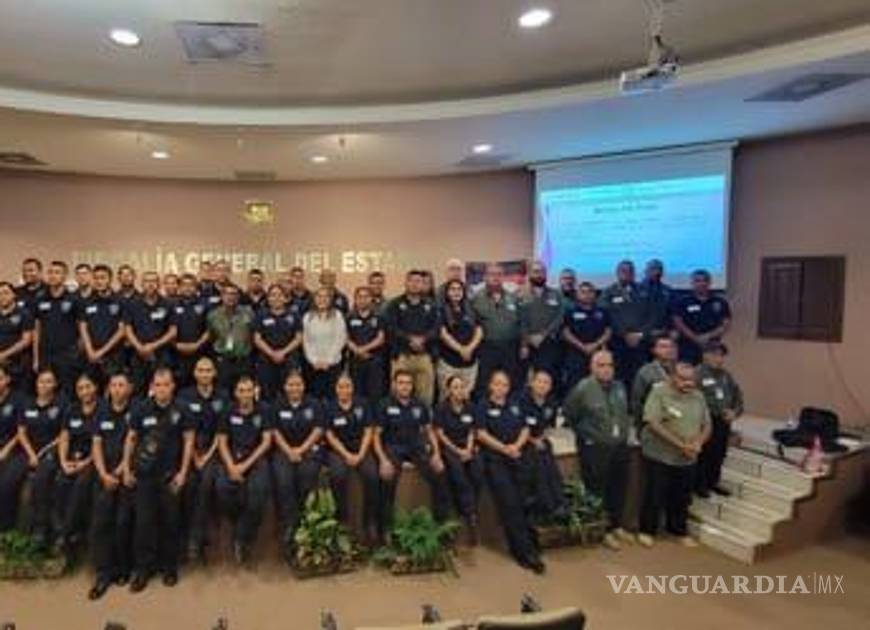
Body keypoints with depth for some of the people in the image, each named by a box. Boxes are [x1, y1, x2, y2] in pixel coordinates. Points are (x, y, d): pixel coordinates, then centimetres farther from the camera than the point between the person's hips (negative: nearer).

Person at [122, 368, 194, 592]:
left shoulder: (181, 410, -5)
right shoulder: (142, 409, -2)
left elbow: (188, 440, -2)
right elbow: (130, 439, 7)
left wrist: (183, 472, -6)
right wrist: (126, 469, 4)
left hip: (170, 474, -1)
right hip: (144, 473, 1)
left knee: (171, 521, 7)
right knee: (144, 521, 3)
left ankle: (169, 566, 22)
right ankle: (143, 567, 17)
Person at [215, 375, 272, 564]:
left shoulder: (263, 412, 3)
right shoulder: (228, 413, 8)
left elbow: (267, 441, -1)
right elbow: (222, 442, 6)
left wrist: (246, 464, -11)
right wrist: (231, 466, -11)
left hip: (256, 458, -2)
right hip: (233, 458, 2)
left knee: (259, 488, -32)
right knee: (222, 487, -29)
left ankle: (242, 538, -14)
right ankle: (240, 525, -1)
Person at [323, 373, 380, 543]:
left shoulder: (363, 404, 4)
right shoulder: (329, 408, 1)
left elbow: (368, 432, 2)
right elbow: (330, 436, -2)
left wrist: (360, 455, -11)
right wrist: (346, 455, -13)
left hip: (361, 448, 1)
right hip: (338, 450, -1)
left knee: (372, 475, -27)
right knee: (338, 475, -32)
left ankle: (370, 523, -13)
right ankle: (343, 520, -16)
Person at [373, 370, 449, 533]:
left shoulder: (420, 405, 5)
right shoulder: (385, 405, -4)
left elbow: (429, 431, 12)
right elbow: (377, 435, -4)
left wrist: (436, 453, -4)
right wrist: (383, 460, -18)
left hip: (415, 446, 3)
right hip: (393, 447, -3)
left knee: (438, 471, -19)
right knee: (388, 476, -31)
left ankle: (442, 519, 1)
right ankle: (385, 525, -11)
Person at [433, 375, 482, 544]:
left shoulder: (469, 408, 9)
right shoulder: (441, 408, -3)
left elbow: (471, 432, 12)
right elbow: (440, 434, -4)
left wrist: (469, 449, -5)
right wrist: (458, 451, -10)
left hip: (467, 447, 4)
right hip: (448, 448, -4)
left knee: (478, 472, -25)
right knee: (458, 475, -30)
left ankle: (471, 513, -11)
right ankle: (470, 517, -22)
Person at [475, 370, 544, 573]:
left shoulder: (515, 406, 19)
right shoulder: (483, 406, 5)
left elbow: (525, 429, 13)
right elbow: (482, 434, -5)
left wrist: (517, 445, -7)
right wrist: (504, 448, -13)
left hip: (519, 456, 4)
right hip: (495, 459, -4)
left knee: (523, 502, -5)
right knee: (510, 503, -11)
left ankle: (520, 548, 7)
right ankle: (526, 551, -8)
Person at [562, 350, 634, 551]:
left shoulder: (620, 387, 7)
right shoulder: (583, 388, -14)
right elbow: (568, 414, -6)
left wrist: (625, 431, 12)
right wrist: (584, 434, -2)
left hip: (620, 447, 6)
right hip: (595, 449, -6)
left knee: (619, 490, 16)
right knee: (598, 491, 3)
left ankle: (616, 526, 34)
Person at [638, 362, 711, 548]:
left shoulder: (698, 396, 5)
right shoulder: (659, 392, -13)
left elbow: (707, 425, 10)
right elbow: (653, 424, -21)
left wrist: (699, 442, -12)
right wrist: (680, 444, -22)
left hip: (687, 459, 5)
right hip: (659, 456, -5)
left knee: (682, 498, 16)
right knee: (654, 496, 6)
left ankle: (679, 530, 35)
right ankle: (647, 530, 23)